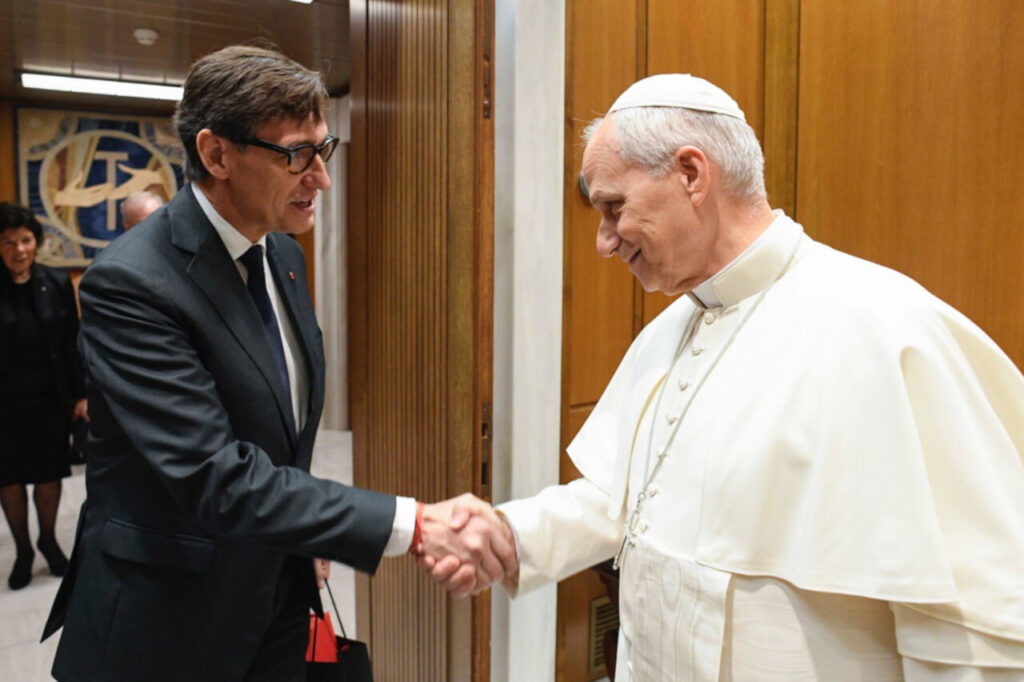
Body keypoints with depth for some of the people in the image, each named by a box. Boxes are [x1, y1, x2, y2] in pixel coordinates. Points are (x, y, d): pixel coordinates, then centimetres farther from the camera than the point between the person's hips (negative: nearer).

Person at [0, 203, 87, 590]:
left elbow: (72, 343, 2)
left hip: (49, 399, 1)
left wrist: (81, 394, 0)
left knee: (49, 476, 10)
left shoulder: (57, 284, -1)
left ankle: (48, 541, 33)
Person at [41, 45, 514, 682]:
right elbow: (216, 478, -30)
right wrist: (415, 523, -34)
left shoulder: (284, 254, 1)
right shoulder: (131, 283, -23)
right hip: (167, 626, -6)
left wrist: (304, 545, 13)